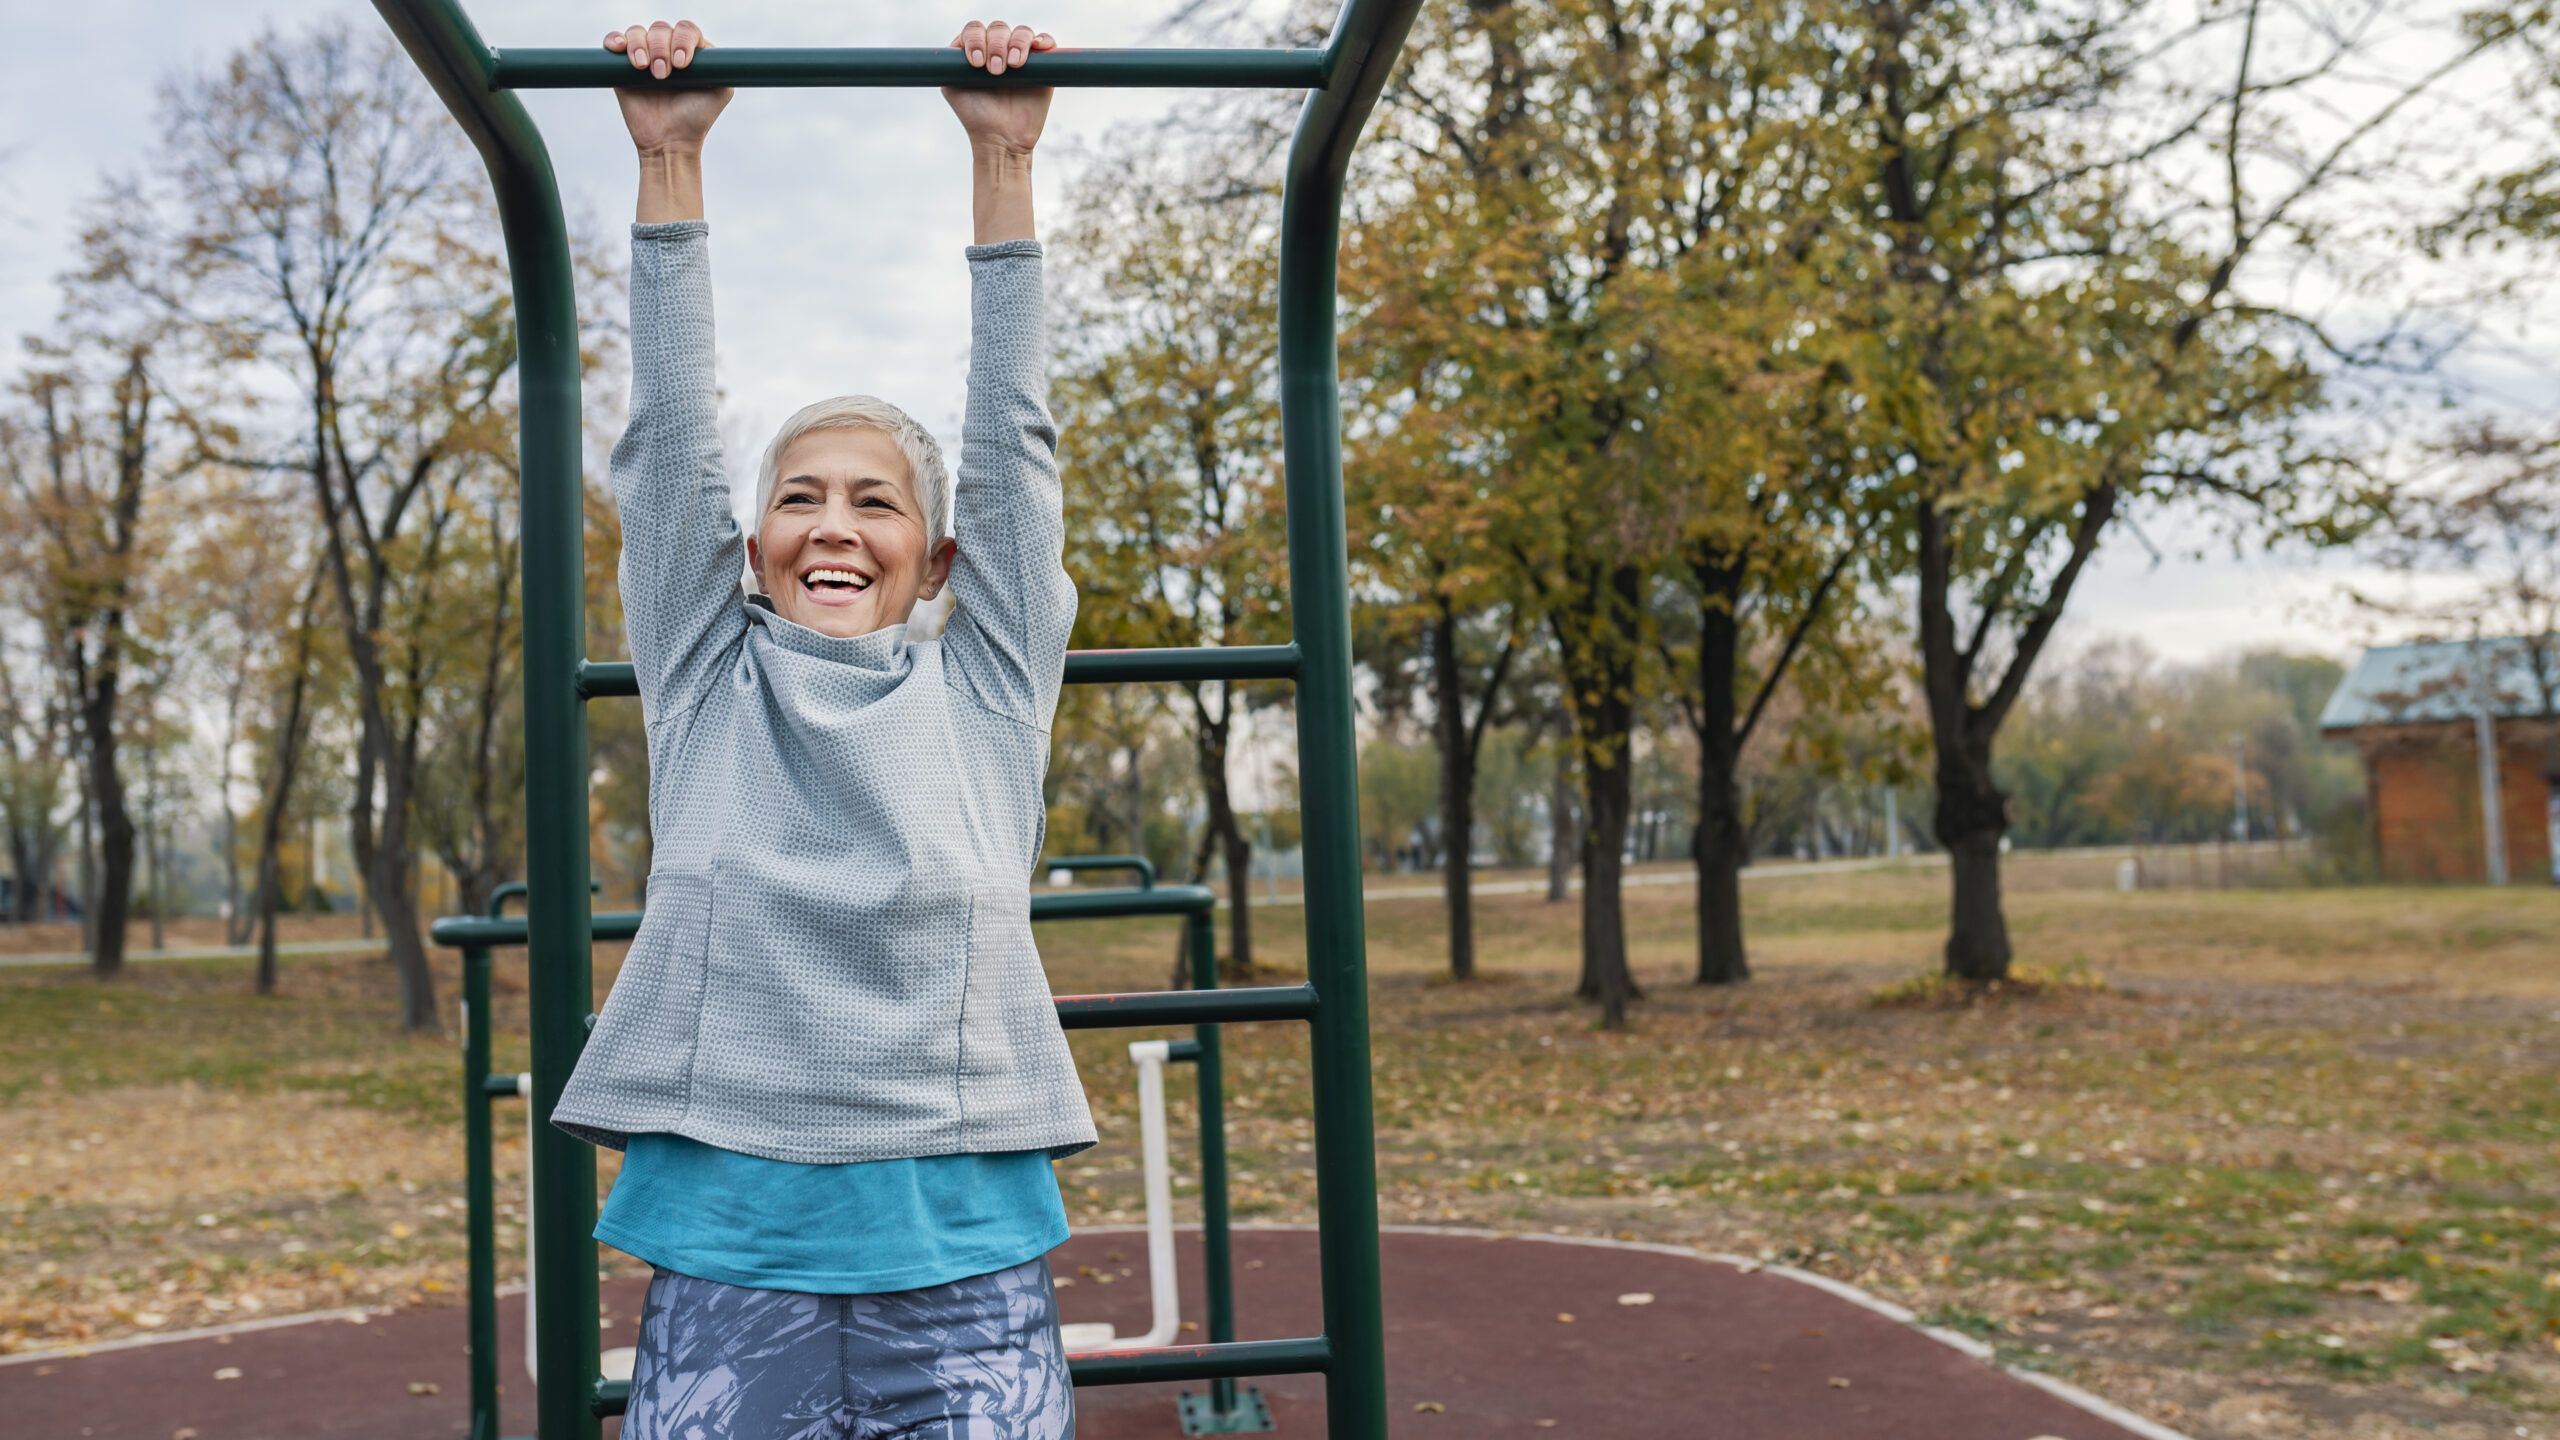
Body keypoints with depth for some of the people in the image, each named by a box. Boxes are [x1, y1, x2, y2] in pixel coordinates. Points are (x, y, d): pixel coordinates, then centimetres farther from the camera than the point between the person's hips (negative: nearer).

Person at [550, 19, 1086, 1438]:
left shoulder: (985, 698, 9)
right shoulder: (708, 695, 10)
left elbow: (1013, 446, 8)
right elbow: (670, 445, 9)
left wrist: (1003, 160, 7)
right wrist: (668, 162, 8)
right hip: (726, 1266, 0)